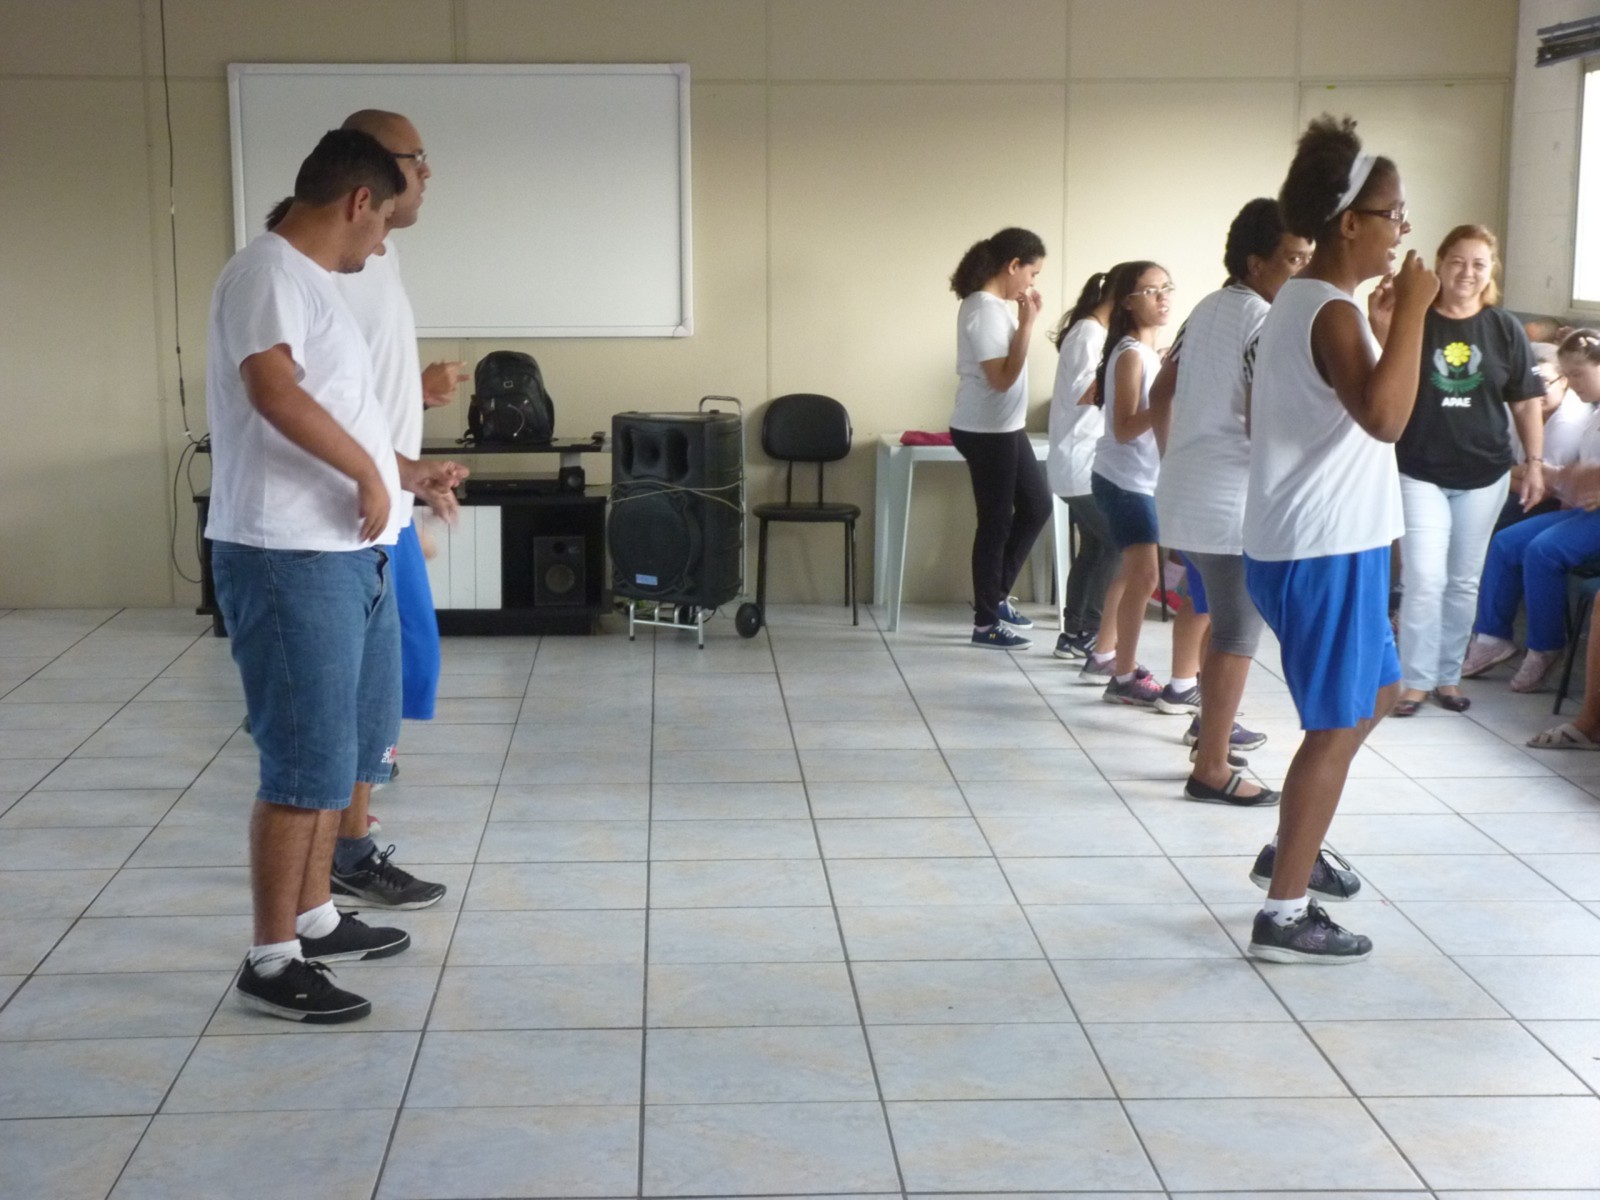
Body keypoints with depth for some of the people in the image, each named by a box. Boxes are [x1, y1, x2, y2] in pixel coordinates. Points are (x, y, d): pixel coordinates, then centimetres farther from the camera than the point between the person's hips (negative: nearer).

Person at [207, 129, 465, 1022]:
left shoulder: (314, 281, 18)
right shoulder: (269, 271, -14)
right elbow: (273, 388, -30)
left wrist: (410, 474, 27)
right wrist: (369, 474, -23)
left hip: (350, 555, 11)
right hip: (290, 561, -10)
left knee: (346, 749, 19)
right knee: (306, 762, -5)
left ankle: (313, 918, 32)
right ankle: (271, 962, 5)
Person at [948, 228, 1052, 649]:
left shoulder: (995, 306, 10)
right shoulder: (985, 310, -20)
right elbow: (1002, 377, -23)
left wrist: (1024, 319, 9)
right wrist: (1027, 323, -21)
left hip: (1006, 429, 10)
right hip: (986, 432, -10)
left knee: (1036, 507, 17)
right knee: (996, 522, -1)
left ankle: (995, 596, 28)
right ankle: (986, 622, 11)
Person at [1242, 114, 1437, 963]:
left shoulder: (1299, 302, 13)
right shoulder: (1332, 313, -19)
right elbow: (1384, 417, -33)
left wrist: (1378, 331, 19)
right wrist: (1411, 313, -26)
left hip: (1305, 541, 10)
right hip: (1325, 550, -10)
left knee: (1375, 691, 24)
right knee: (1338, 727, -2)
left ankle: (1290, 851, 32)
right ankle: (1284, 916, 3)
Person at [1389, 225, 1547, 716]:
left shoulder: (1505, 329, 2)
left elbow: (1527, 400, 7)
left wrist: (1534, 462, 3)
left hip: (1483, 474, 3)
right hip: (1420, 472, -3)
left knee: (1464, 582, 10)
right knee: (1424, 579, -8)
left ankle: (1448, 676, 22)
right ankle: (1416, 680, 3)